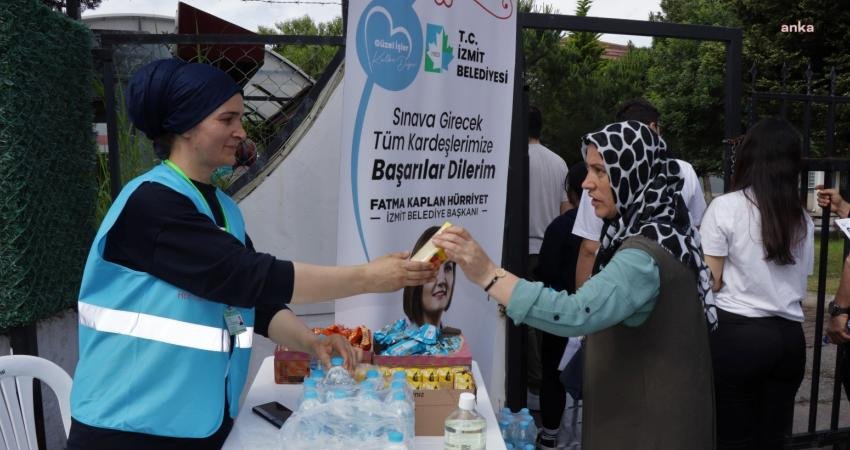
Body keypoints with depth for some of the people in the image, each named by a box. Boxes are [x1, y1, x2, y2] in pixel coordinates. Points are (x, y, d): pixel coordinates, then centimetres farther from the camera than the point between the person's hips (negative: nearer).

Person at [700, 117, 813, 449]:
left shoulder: (726, 207, -7)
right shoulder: (803, 220, 9)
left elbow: (709, 282, -7)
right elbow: (800, 285, 14)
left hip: (735, 335, -5)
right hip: (789, 338, 5)